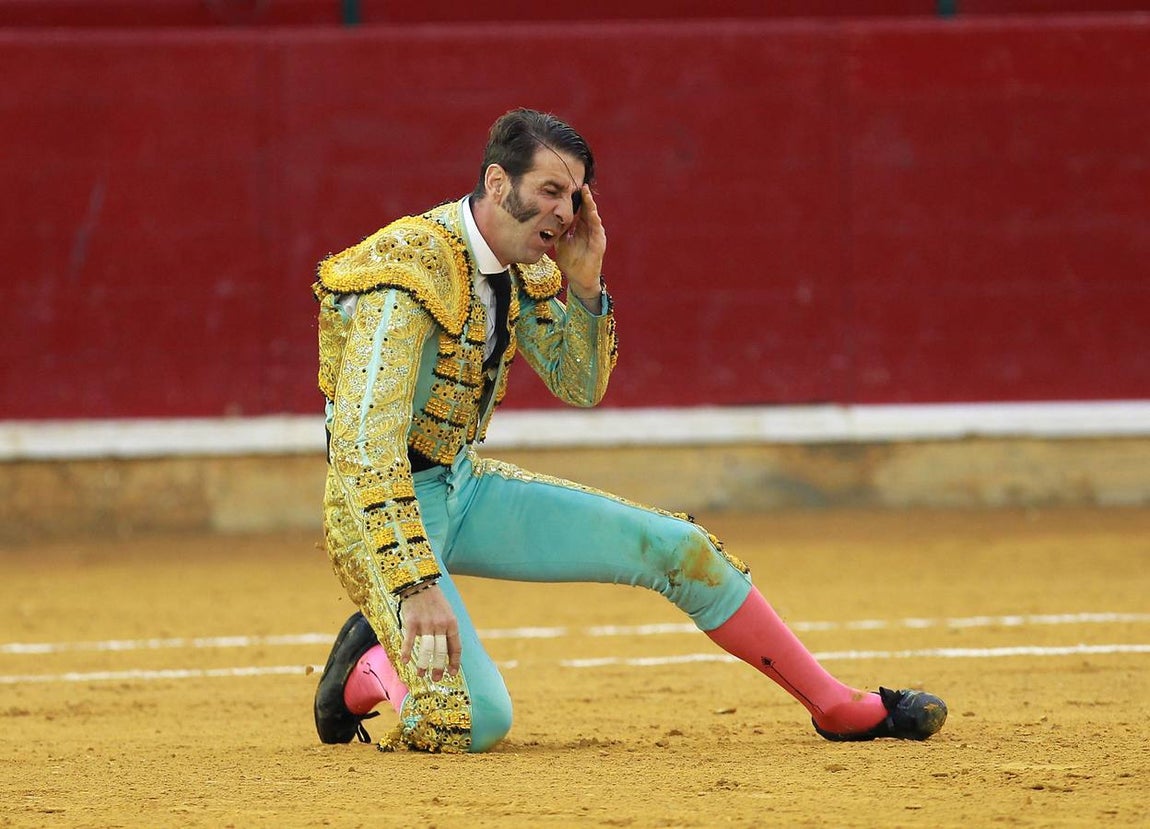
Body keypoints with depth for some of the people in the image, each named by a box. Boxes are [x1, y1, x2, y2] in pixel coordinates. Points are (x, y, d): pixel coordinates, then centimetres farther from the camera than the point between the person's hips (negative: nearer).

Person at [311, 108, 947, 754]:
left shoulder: (522, 267, 2)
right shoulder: (409, 273, -25)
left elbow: (581, 387, 11)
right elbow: (364, 451, -32)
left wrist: (584, 282, -7)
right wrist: (416, 586, -40)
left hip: (463, 485, 8)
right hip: (382, 508, -8)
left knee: (677, 548, 3)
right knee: (476, 723, -26)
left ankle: (839, 707, 14)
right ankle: (373, 667, 7)